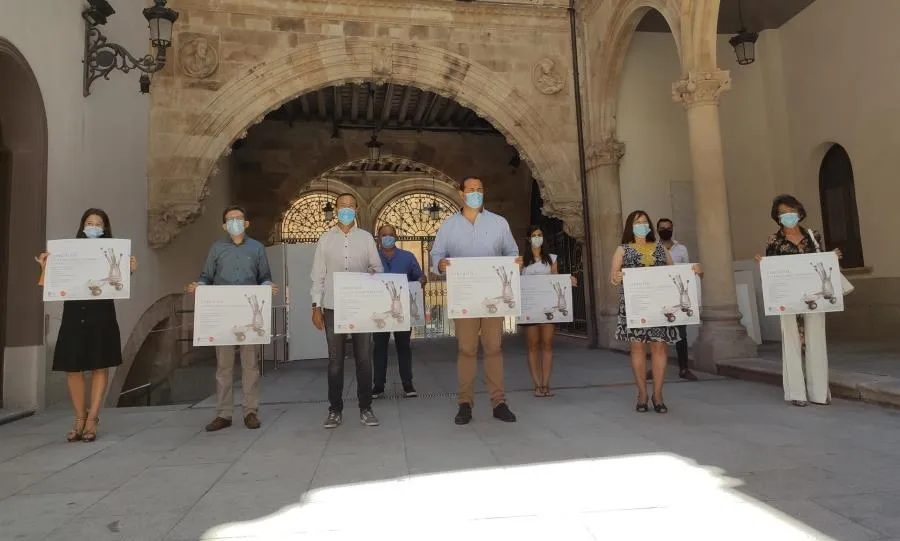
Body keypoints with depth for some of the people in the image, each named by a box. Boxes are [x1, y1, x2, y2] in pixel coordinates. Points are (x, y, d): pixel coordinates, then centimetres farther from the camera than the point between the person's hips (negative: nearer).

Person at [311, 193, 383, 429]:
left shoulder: (366, 237, 8)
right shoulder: (326, 239, 8)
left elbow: (377, 268, 8)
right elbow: (318, 274, 7)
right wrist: (316, 306, 1)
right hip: (333, 307, 0)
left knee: (364, 358, 2)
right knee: (335, 360, 5)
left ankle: (365, 408, 12)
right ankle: (335, 410, 15)